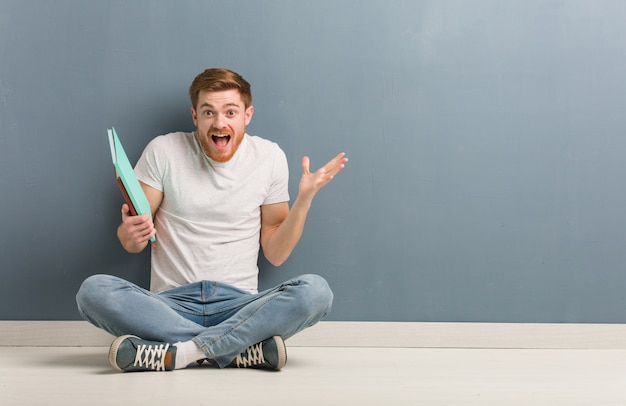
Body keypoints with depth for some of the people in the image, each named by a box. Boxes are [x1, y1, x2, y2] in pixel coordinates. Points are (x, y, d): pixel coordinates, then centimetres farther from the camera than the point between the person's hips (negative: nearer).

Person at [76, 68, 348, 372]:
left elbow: (275, 253, 9)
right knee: (93, 291, -29)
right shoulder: (163, 151, 4)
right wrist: (130, 233, -17)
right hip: (172, 304, 0)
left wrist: (304, 199, -5)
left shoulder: (269, 157, 6)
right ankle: (246, 350, -29)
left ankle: (180, 352, -30)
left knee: (315, 291, -28)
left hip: (240, 305, 0)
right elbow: (131, 244, 6)